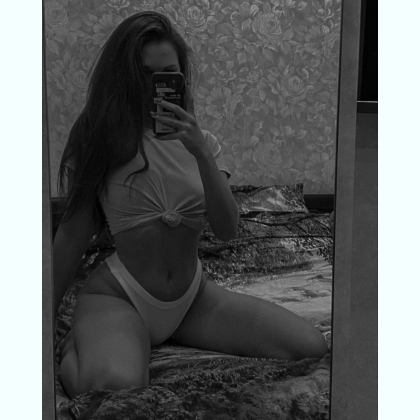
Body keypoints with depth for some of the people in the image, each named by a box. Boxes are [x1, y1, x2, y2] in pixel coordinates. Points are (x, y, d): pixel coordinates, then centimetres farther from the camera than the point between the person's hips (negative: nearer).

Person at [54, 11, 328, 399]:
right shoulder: (101, 137, -6)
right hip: (118, 296, -5)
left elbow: (227, 230, -6)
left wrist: (200, 153, -20)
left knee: (313, 348, -10)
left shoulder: (203, 142, 7)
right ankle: (76, 348, -1)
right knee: (114, 385, -40)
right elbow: (73, 235, -1)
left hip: (193, 295, 6)